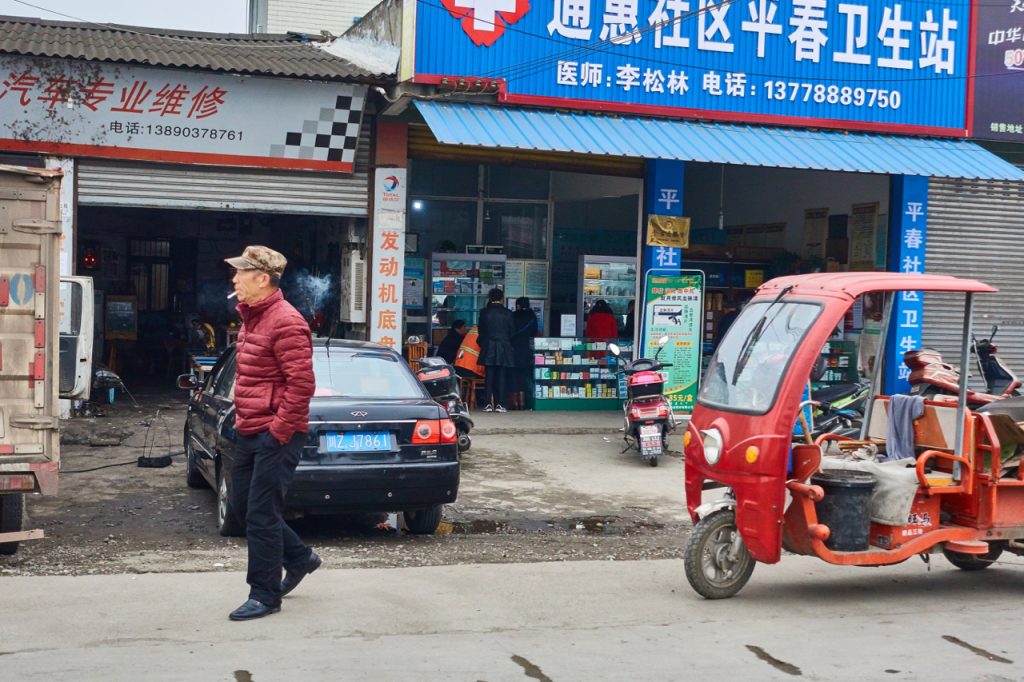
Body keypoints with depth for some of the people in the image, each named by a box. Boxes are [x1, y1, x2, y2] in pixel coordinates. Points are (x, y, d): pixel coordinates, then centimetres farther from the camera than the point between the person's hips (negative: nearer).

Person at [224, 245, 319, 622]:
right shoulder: (252, 318, 14)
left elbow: (301, 383, -22)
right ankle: (299, 558, 31)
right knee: (243, 505, 16)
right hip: (250, 433, 10)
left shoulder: (285, 322, -18)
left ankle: (265, 595, 7)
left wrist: (278, 431, -20)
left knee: (260, 515, -4)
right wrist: (242, 417, 16)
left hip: (274, 436, -10)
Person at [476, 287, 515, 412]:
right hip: (503, 348, -1)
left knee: (489, 376, 4)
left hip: (488, 348, 1)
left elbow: (481, 330, 5)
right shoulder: (507, 313, -4)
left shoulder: (484, 312, -1)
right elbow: (511, 332, 1)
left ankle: (488, 404, 1)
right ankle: (499, 404, -1)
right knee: (501, 376, 2)